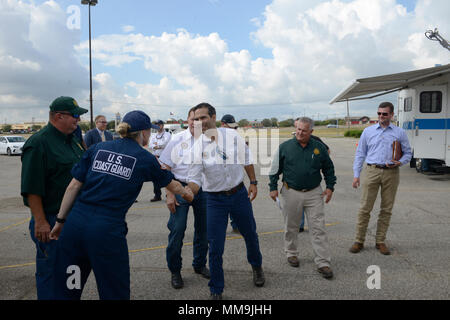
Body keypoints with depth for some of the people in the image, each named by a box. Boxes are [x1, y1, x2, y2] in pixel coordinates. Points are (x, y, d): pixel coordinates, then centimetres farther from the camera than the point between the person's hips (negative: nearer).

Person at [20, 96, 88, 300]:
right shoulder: (38, 143, -16)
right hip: (50, 222, -8)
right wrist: (40, 221, -21)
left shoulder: (72, 140, 12)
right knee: (50, 271, 4)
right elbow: (31, 189, -19)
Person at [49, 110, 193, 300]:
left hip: (75, 224, 4)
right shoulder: (145, 158, 5)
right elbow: (171, 184, 21)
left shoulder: (98, 148, 11)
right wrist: (186, 193, 42)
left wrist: (60, 221, 15)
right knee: (115, 293, 13)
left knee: (66, 290, 17)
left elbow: (74, 186, 8)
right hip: (107, 230, -4)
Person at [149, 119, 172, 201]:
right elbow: (150, 146, 4)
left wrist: (156, 144, -2)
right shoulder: (153, 135, 19)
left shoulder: (167, 134, 5)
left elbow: (165, 143, -15)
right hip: (155, 158, 5)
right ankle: (157, 195, 13)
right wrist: (159, 146, -12)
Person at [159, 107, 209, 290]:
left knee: (203, 229, 13)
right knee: (177, 230, -4)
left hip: (203, 188, 3)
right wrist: (169, 194, -10)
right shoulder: (177, 140, -6)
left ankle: (199, 265, 34)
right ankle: (175, 271, 14)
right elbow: (166, 168, -4)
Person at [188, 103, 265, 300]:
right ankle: (216, 291, 18)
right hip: (215, 199, -2)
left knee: (250, 235, 18)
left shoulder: (233, 136, -7)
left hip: (239, 194, 2)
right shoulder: (197, 147, -12)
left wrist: (253, 182, 5)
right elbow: (195, 179, -15)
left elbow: (247, 159, 7)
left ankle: (257, 267, 50)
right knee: (215, 247, -2)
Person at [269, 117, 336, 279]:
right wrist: (273, 188, 1)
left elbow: (328, 168, 12)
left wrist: (330, 187, 6)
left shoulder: (319, 147, 2)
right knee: (291, 227, 13)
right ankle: (291, 253, 34)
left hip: (314, 193, 0)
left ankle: (323, 263, 5)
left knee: (318, 229, -1)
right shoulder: (285, 147, -2)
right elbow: (275, 169, 5)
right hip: (291, 193, 0)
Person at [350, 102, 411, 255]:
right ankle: (359, 241, 6)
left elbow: (407, 153, 13)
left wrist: (400, 162, -10)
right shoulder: (368, 131, 9)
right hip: (372, 171, -1)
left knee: (386, 209, 6)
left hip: (391, 173, 1)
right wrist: (356, 175, 2)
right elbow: (360, 154, 9)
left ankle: (380, 241, 18)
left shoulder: (400, 133, 9)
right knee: (365, 208, -3)